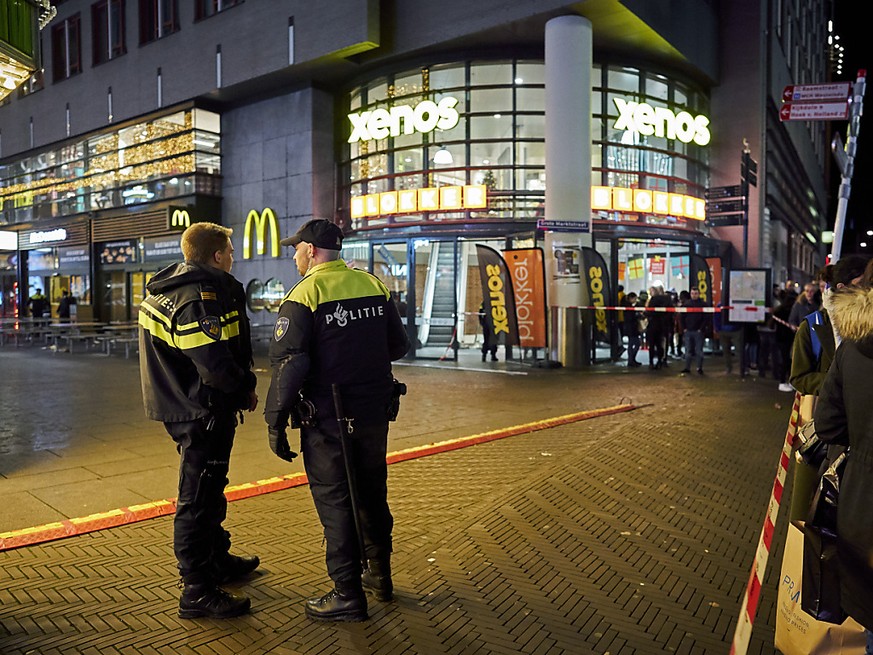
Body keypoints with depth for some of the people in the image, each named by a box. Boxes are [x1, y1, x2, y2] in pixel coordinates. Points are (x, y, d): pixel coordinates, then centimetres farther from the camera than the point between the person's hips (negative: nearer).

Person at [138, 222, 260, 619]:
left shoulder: (168, 287, 11)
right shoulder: (199, 297, -22)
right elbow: (215, 365, -29)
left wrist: (240, 386, 10)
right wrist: (247, 388, -11)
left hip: (184, 405, 11)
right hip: (203, 412, -11)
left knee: (209, 491, 24)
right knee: (198, 500, -1)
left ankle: (218, 560, 42)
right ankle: (198, 593, 12)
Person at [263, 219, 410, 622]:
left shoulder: (303, 295, -12)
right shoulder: (375, 286, 4)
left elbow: (288, 364, -18)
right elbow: (399, 346, 10)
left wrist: (275, 422, -10)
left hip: (327, 420, -5)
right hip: (375, 412, 6)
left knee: (335, 503, 6)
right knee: (372, 494, 19)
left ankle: (348, 595, 15)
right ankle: (380, 575, 34)